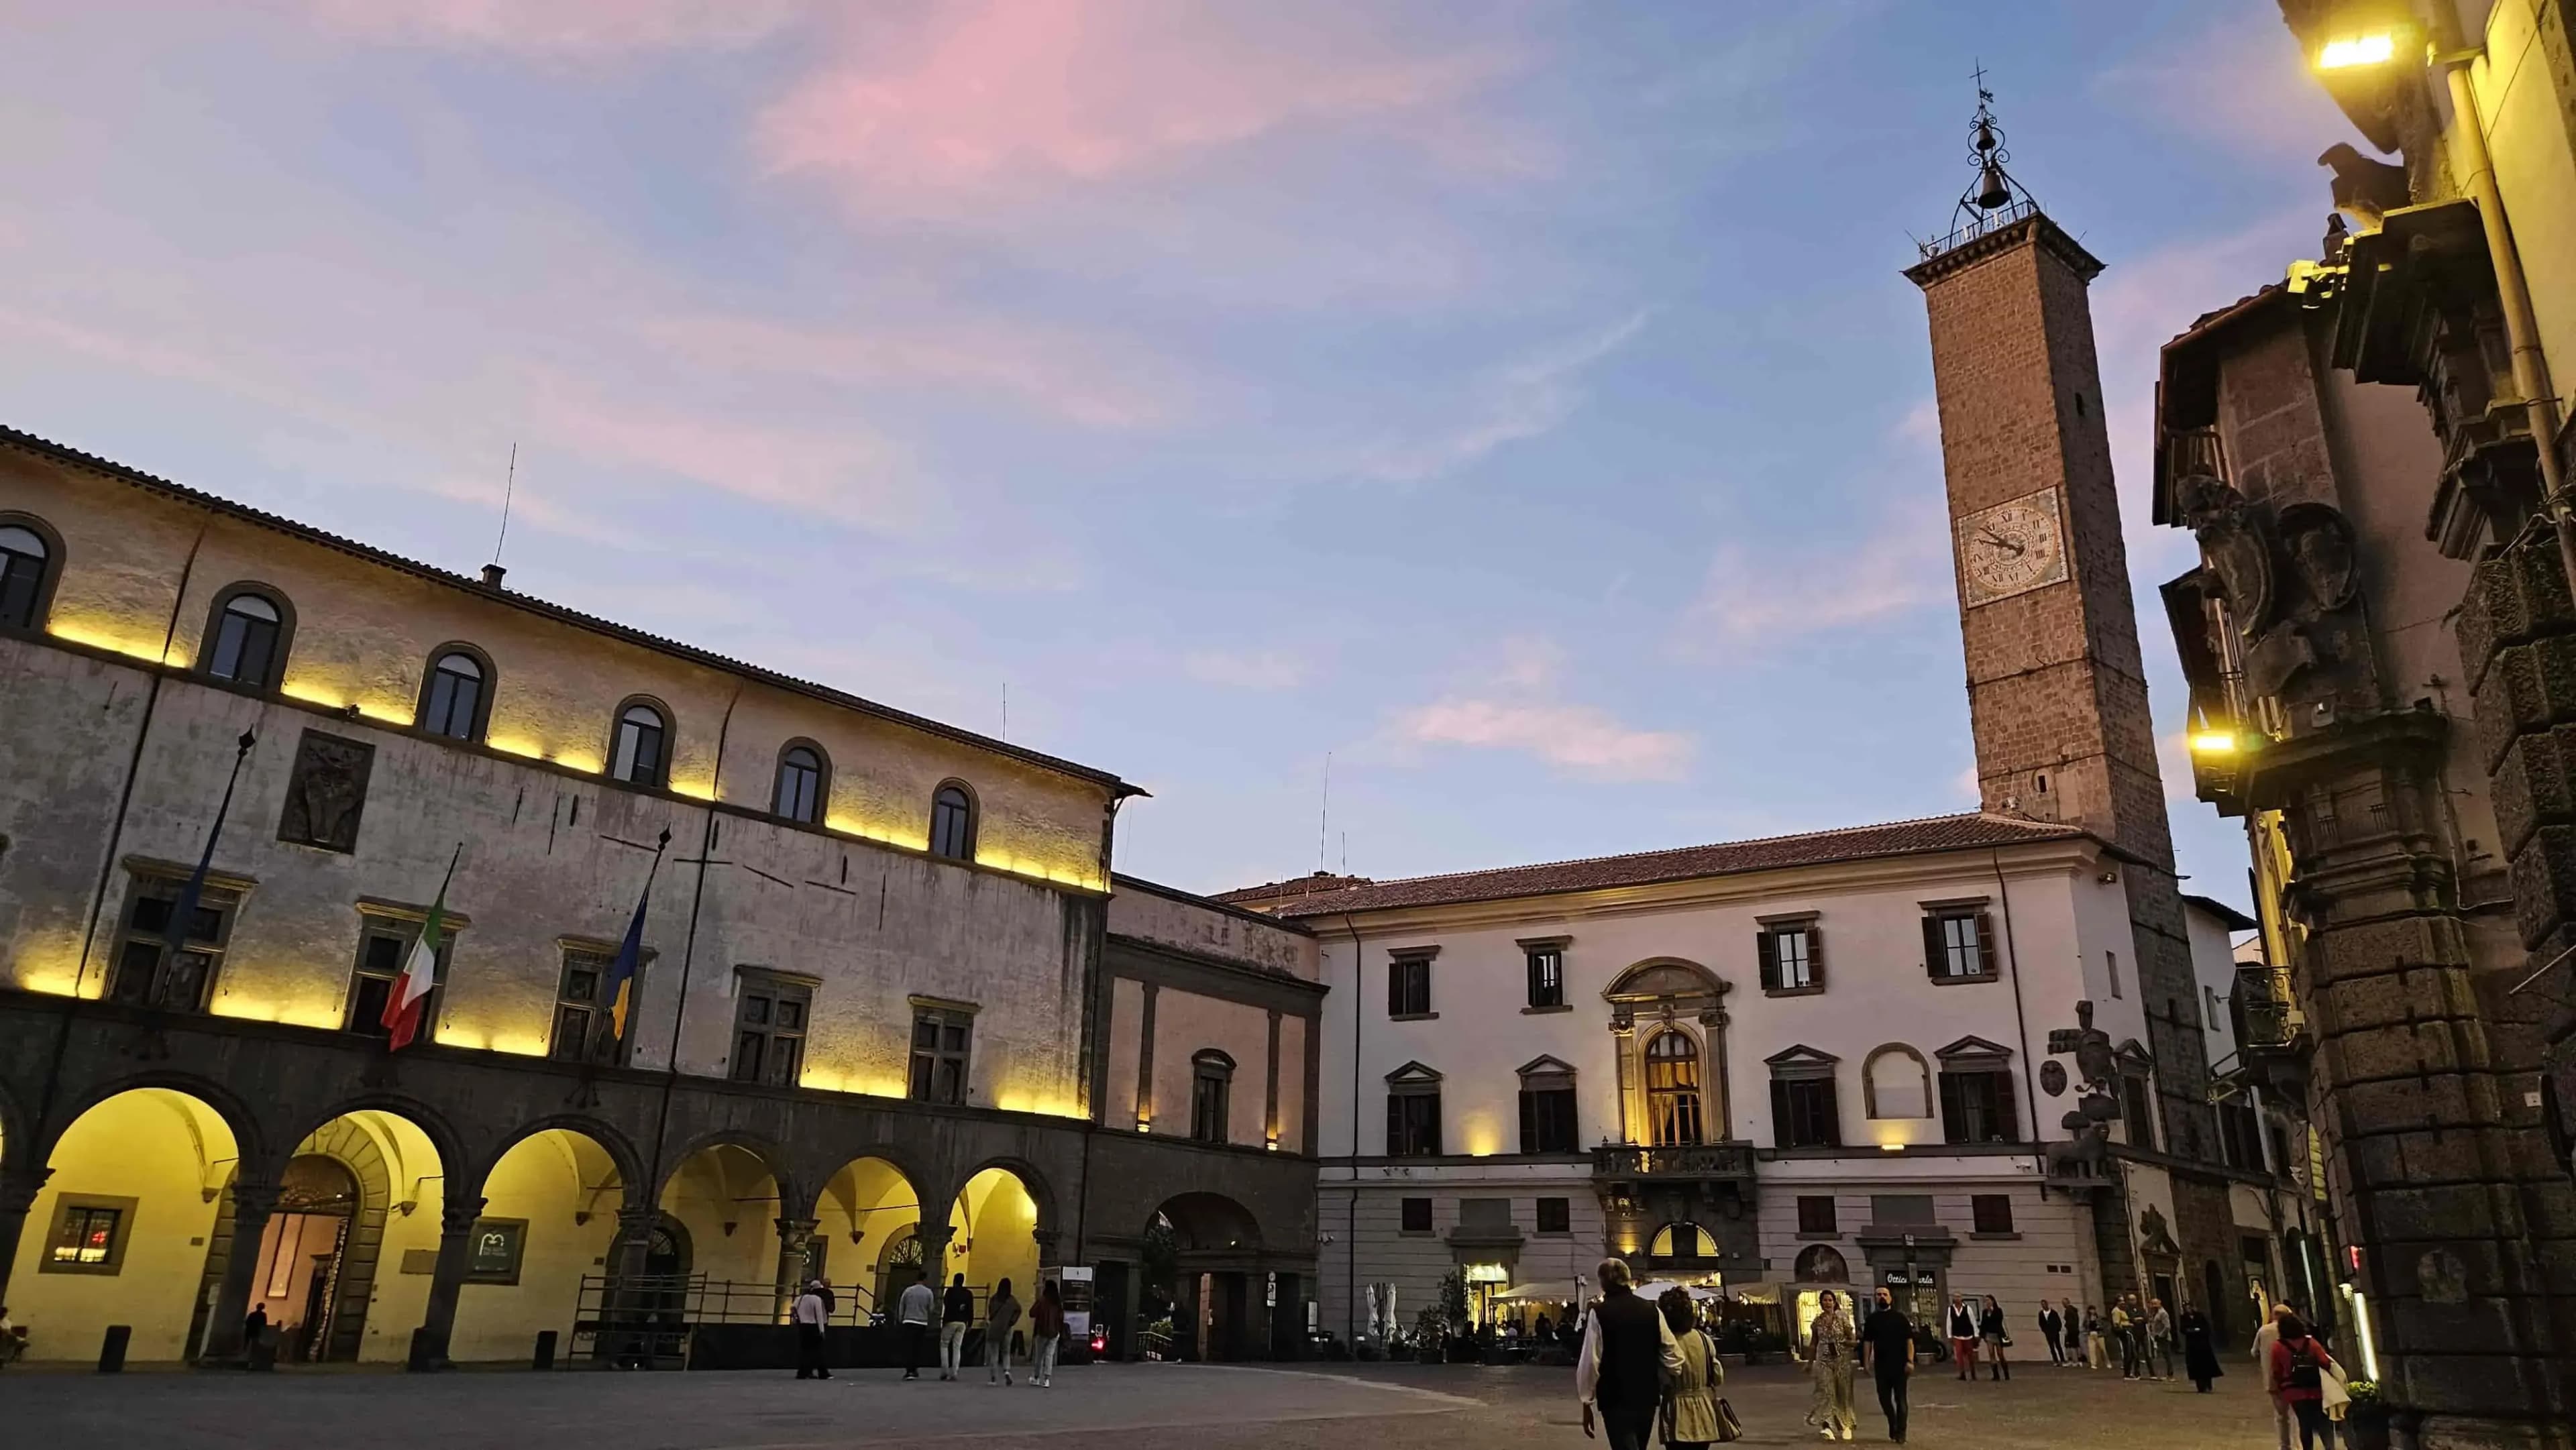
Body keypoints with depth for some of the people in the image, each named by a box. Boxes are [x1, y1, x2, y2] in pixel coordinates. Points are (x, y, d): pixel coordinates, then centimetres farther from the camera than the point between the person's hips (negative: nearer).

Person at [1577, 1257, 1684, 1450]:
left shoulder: (1599, 1313, -10)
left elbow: (1590, 1361, -12)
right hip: (1648, 1397, 5)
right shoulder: (1652, 1310, 2)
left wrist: (1587, 1403, -4)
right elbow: (1673, 1356, 2)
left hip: (1615, 1399, -5)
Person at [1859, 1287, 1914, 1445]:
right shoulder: (1872, 1319, 6)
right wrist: (1867, 1362, 2)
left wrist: (1910, 1361, -12)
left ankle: (1900, 1433, 7)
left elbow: (1909, 1340, -3)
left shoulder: (1899, 1317, -1)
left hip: (1899, 1364, -3)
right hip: (1881, 1365, 3)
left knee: (1900, 1398, 1)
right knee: (1884, 1398, 8)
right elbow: (1867, 1342, 8)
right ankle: (1893, 1425, 30)